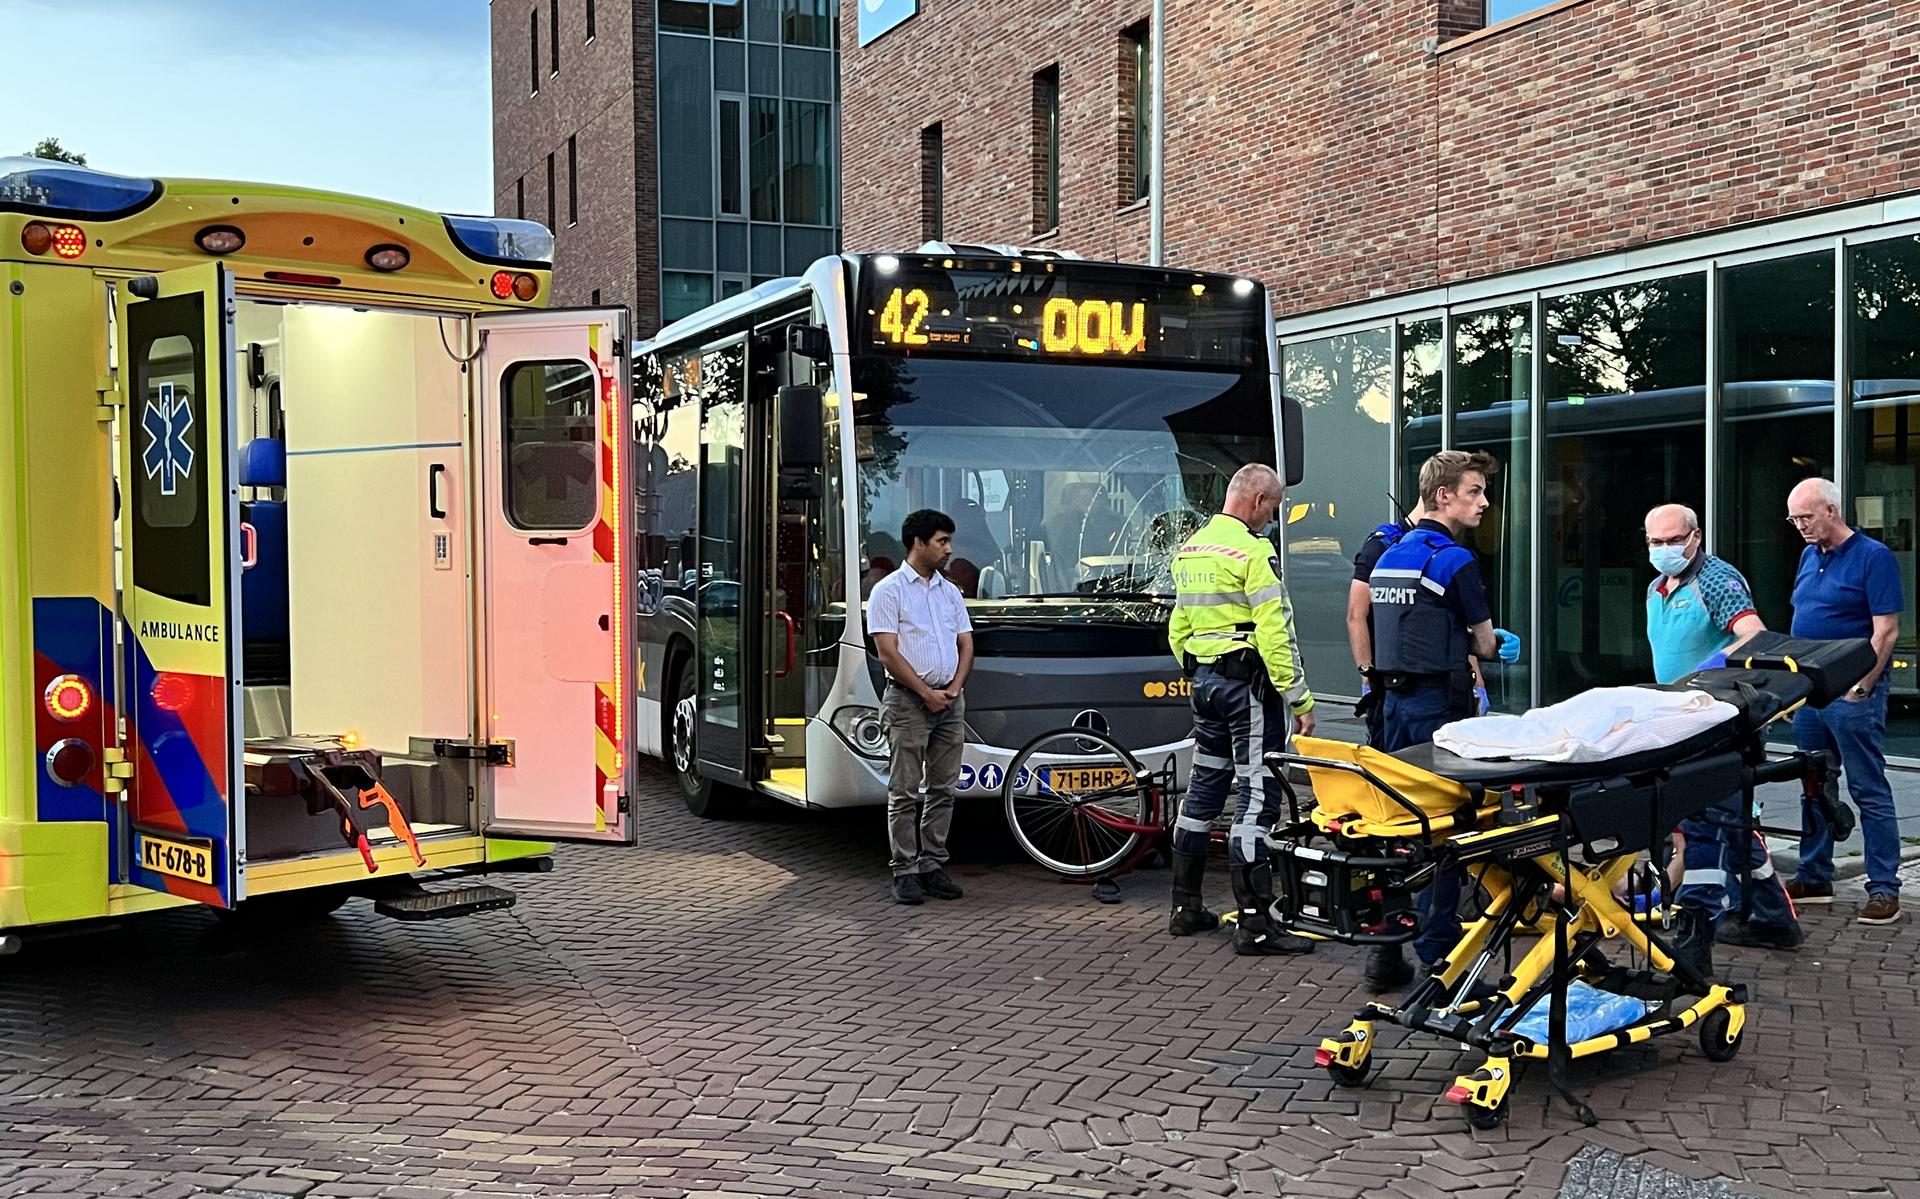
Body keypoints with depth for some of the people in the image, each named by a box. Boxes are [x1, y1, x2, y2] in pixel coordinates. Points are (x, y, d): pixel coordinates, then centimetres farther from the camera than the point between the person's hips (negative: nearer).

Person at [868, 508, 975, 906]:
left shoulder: (950, 592, 14)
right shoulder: (889, 591, -6)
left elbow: (966, 645, 12)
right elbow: (887, 652, -12)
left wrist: (953, 688, -5)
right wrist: (926, 692, -14)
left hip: (951, 701, 6)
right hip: (908, 700, -6)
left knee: (943, 790, 8)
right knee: (905, 793, -2)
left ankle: (933, 867, 15)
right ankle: (905, 872, 3)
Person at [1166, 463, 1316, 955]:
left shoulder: (1189, 549, 13)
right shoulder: (1253, 551, -14)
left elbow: (1178, 631, 19)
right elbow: (1274, 633, -19)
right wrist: (1300, 700, -16)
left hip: (1205, 680, 9)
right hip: (1248, 683, -9)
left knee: (1204, 788, 15)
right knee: (1256, 798, -6)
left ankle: (1186, 907, 23)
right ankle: (1254, 923, -6)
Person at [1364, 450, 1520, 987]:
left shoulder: (1389, 555, 13)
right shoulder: (1454, 559, -13)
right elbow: (1484, 644, -5)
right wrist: (1494, 643, 16)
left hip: (1395, 697, 8)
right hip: (1439, 704, -8)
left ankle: (1385, 947, 15)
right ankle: (1436, 954, 3)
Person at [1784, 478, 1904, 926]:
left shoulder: (1873, 557, -9)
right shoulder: (1809, 557, 13)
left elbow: (1886, 630, -13)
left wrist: (1859, 689, -16)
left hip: (1851, 692, -8)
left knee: (1869, 791, -3)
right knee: (1813, 788, 13)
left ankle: (1884, 889, 2)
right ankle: (1814, 878, 22)